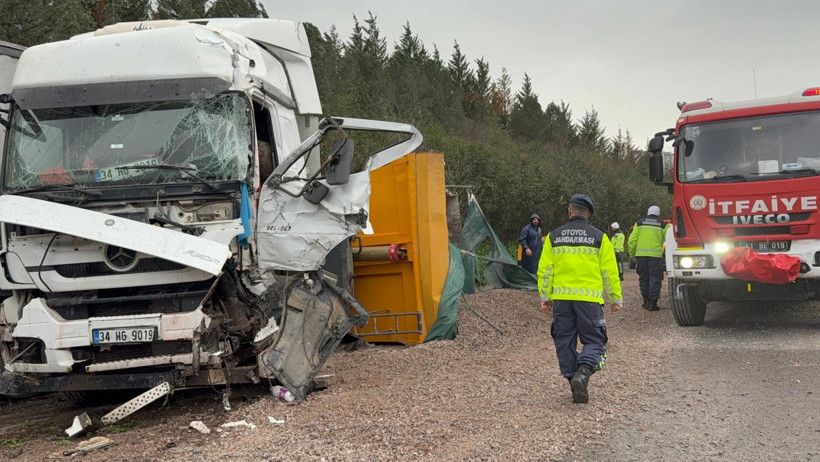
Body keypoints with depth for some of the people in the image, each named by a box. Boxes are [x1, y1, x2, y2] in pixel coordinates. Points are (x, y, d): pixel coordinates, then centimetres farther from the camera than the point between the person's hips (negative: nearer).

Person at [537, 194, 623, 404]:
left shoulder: (553, 237, 7)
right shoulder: (599, 237, 1)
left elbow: (545, 269, 6)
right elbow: (609, 271, 2)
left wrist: (545, 296, 12)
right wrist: (616, 298, 11)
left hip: (561, 298, 2)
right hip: (589, 298, -2)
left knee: (565, 342, 11)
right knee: (594, 341, 4)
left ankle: (574, 381, 13)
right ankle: (582, 373, -20)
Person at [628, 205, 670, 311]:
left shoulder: (639, 223, 9)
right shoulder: (662, 225, 6)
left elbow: (632, 240, 4)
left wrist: (632, 253, 14)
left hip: (641, 255, 2)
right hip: (656, 255, -2)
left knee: (643, 278, 13)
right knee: (655, 279, 2)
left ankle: (646, 300, 17)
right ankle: (652, 303, -2)